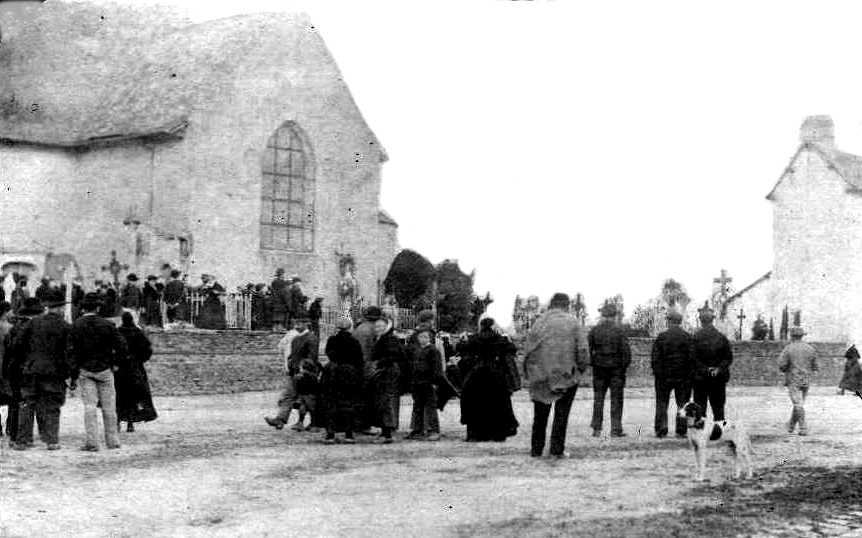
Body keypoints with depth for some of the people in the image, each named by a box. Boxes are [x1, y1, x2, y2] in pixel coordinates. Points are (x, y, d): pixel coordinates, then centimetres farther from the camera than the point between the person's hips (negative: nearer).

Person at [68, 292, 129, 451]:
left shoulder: (76, 325, -1)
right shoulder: (107, 325, -3)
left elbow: (71, 350, -4)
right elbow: (121, 345, -6)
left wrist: (73, 373, -2)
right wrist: (117, 363, 7)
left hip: (85, 370, 0)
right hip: (105, 369, 0)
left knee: (89, 405, 1)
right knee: (108, 406, 8)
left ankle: (92, 442, -5)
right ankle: (112, 440, 15)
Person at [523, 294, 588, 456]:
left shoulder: (539, 323, 2)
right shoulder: (573, 322, -3)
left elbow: (528, 350, -1)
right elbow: (583, 349, -9)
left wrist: (530, 374, 9)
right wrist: (580, 369, 6)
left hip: (541, 375, 2)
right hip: (567, 375, -2)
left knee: (540, 413, 13)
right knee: (561, 413, 6)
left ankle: (536, 449, 16)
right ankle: (557, 449, 2)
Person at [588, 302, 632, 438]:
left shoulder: (594, 330, 0)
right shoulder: (619, 331, -6)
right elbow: (626, 351, -8)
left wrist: (592, 363, 9)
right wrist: (624, 367, 1)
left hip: (599, 368, 2)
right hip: (616, 369, -2)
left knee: (598, 398, 9)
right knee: (616, 399, 3)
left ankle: (596, 428, 8)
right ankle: (616, 429, 2)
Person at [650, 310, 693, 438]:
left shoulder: (661, 337, -3)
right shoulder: (688, 337, -1)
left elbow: (654, 358, -4)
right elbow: (691, 358, -3)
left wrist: (657, 372, 4)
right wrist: (689, 372, 6)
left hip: (664, 375, -1)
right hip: (683, 376, 1)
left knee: (662, 403, 8)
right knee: (682, 404, 8)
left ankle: (661, 430, 1)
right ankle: (681, 430, 5)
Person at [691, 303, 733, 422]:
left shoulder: (695, 337, -8)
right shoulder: (721, 337, 2)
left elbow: (693, 358, -13)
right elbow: (729, 357, 1)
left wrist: (705, 369, -10)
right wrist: (719, 368, -7)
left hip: (700, 378, -3)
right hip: (719, 379, 3)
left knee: (700, 408, 3)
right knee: (718, 407, 9)